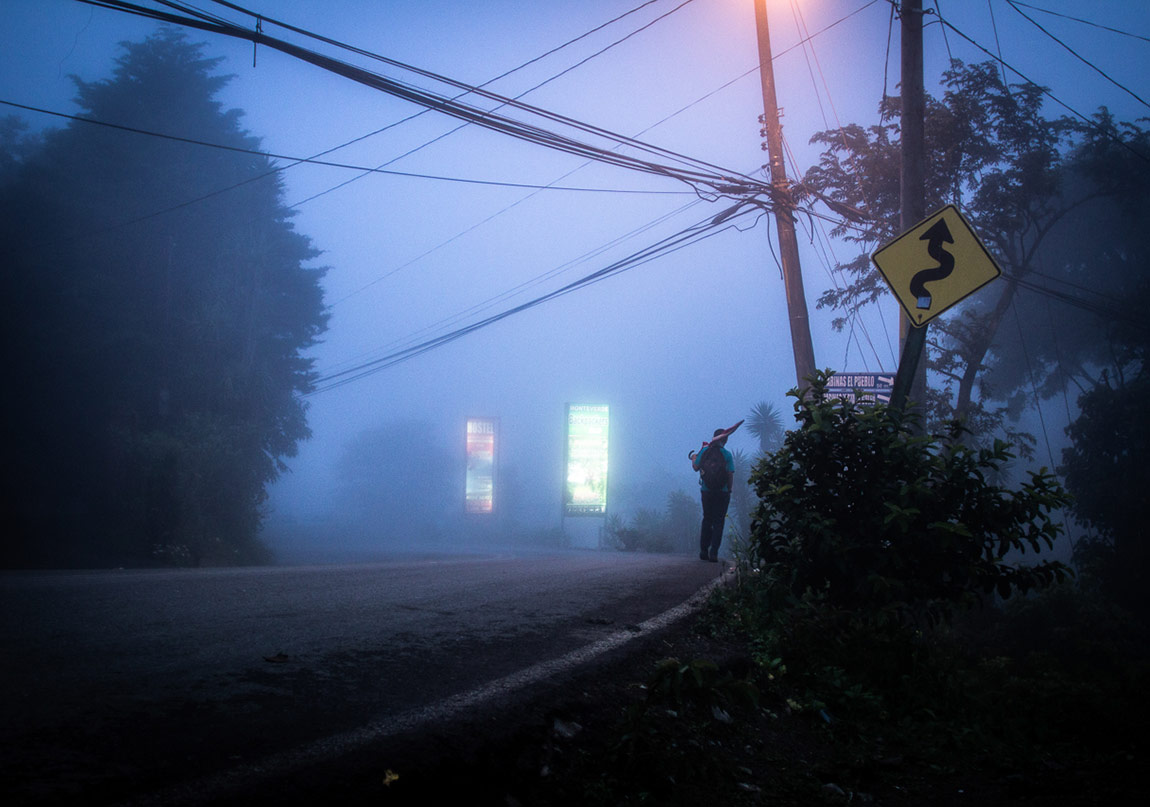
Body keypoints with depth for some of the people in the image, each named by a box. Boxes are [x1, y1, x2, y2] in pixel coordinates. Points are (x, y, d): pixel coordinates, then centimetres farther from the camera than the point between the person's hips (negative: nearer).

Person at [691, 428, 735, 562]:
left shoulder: (704, 451, -1)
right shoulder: (727, 454, -10)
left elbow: (696, 467, 9)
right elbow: (731, 475, -12)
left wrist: (694, 459, 30)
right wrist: (729, 490, 3)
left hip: (706, 492, 3)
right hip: (722, 493, -3)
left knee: (707, 520, 16)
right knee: (718, 522, 4)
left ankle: (703, 551, 17)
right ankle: (713, 553, -1)